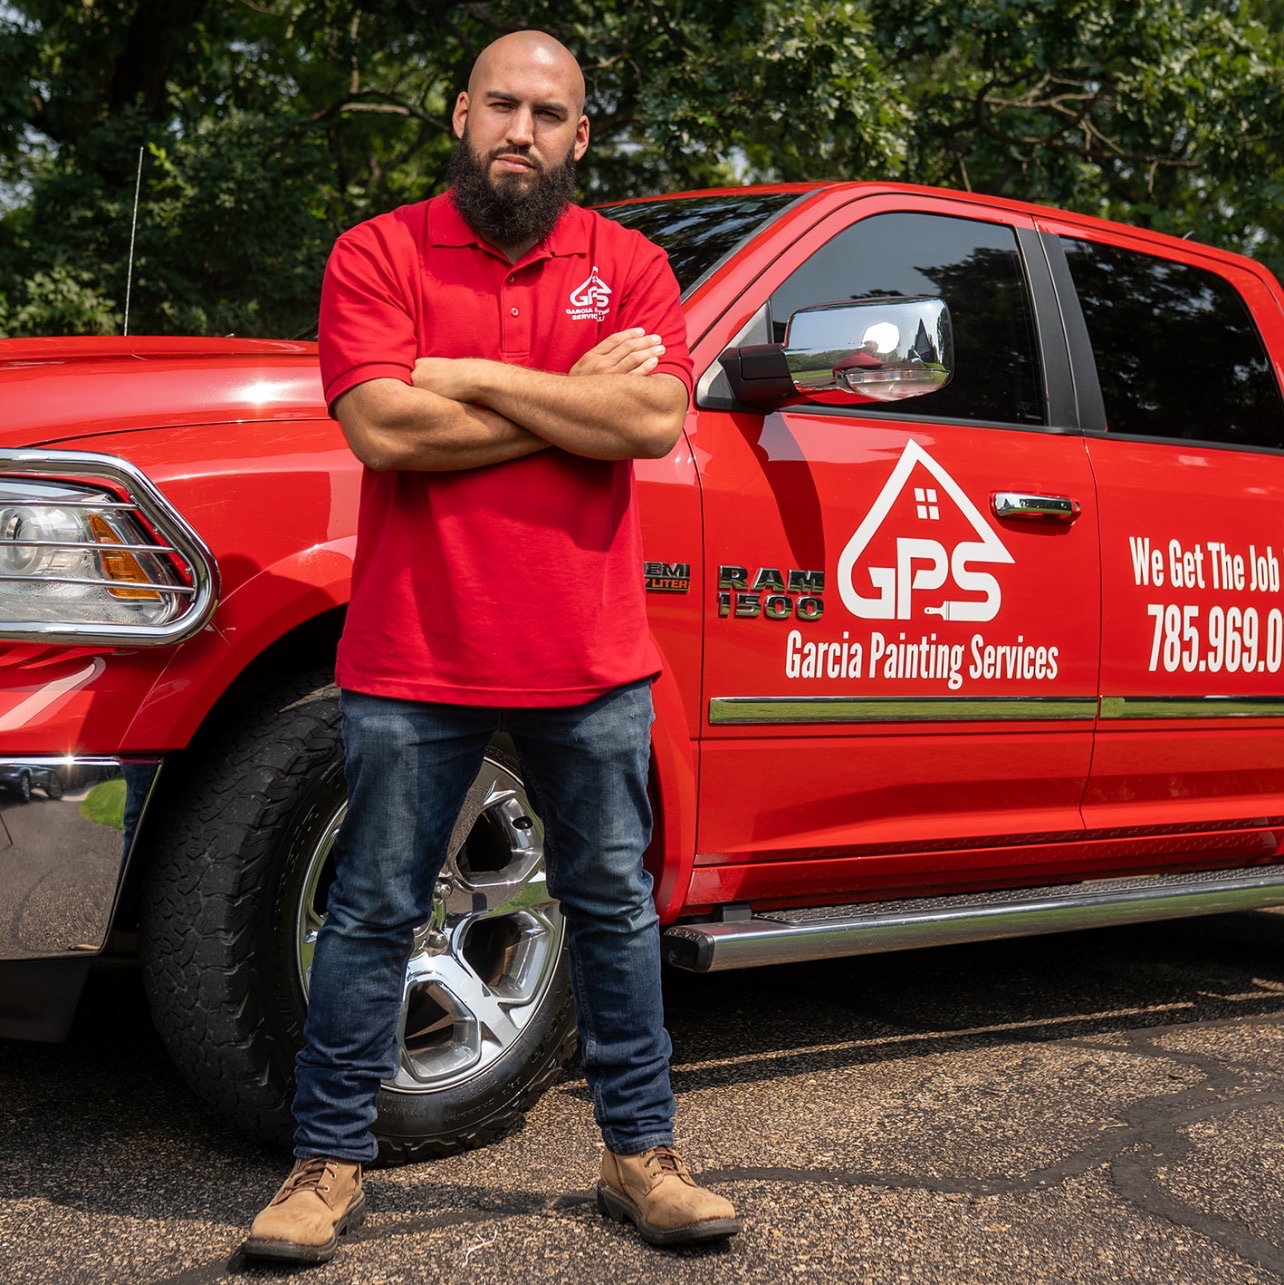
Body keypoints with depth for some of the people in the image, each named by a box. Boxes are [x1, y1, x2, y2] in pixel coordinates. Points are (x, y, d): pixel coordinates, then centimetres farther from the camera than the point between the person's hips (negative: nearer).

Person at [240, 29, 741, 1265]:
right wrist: (578, 399, -9)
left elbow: (657, 421, -10)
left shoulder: (629, 265, 7)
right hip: (414, 658, -2)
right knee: (373, 913, 5)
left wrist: (475, 379, -12)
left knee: (613, 908, 10)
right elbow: (384, 429, -15)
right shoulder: (379, 254, 1)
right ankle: (328, 1162, 18)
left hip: (590, 663, 2)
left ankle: (639, 1152, 23)